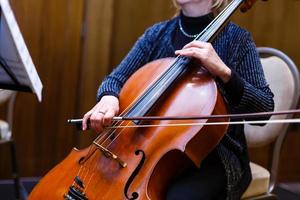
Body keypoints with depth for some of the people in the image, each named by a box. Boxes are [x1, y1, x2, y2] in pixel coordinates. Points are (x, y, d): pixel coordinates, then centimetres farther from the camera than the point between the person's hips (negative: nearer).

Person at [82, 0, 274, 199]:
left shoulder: (235, 39, -4)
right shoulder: (157, 34, 7)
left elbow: (265, 108, -10)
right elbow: (116, 79, 7)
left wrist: (224, 71, -25)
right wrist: (109, 97, -16)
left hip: (212, 156, -3)